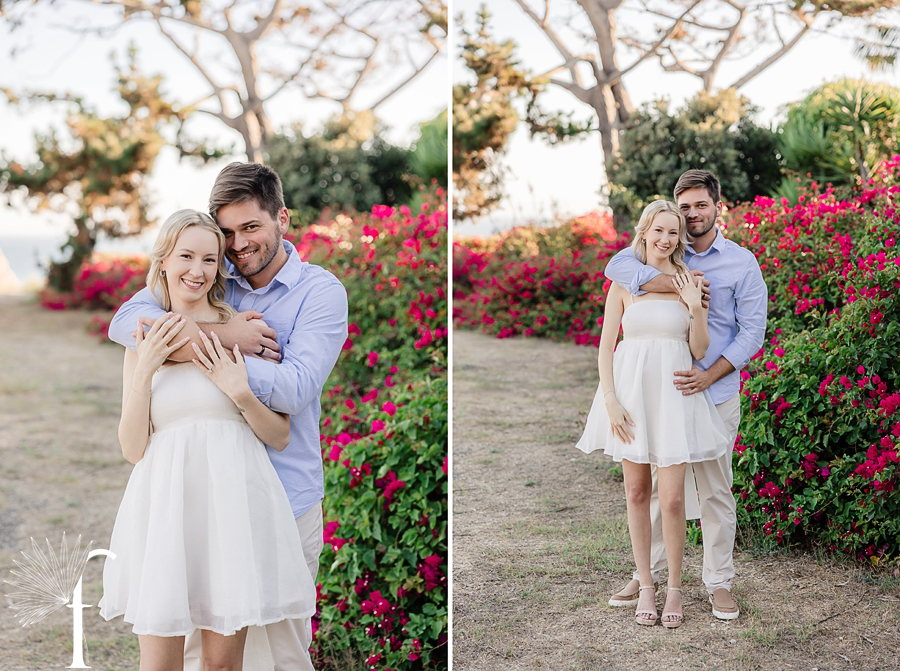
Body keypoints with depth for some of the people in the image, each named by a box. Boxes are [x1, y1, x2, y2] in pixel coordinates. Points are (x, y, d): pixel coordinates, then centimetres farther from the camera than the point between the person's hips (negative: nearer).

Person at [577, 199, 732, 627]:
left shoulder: (690, 283, 4)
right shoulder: (624, 282, 4)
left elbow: (700, 351, 3)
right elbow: (606, 347, 3)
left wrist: (696, 308, -11)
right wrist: (610, 401, -7)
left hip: (673, 393, -1)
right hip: (630, 391, 1)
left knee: (672, 498, -6)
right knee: (636, 492, 7)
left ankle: (674, 588, 11)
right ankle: (645, 584, 20)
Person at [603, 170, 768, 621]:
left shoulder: (742, 263, 2)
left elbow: (752, 331, -3)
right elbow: (616, 266, -13)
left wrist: (707, 376, -14)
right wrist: (676, 283, -23)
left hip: (715, 394, -1)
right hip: (659, 390, 2)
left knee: (715, 490, 5)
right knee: (656, 485, 9)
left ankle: (718, 582, 17)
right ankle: (648, 573, 21)